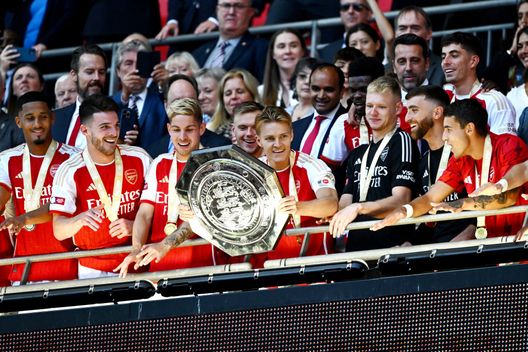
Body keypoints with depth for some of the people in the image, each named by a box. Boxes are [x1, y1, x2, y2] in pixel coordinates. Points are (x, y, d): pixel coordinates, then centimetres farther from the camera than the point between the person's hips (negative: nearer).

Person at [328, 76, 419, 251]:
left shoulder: (401, 141, -1)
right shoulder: (358, 154, 23)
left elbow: (401, 200, -11)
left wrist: (359, 207, -25)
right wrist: (332, 214, -4)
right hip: (356, 246, 6)